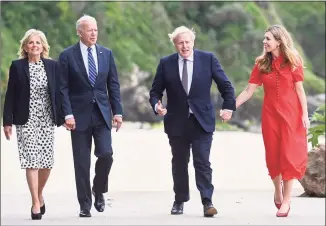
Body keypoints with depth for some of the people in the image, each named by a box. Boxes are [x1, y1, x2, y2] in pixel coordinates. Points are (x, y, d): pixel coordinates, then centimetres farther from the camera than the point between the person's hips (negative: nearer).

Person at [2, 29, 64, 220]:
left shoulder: (52, 66, 6)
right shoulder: (17, 66, 1)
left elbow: (58, 92, 7)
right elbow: (10, 95, 0)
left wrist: (62, 117, 2)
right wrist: (7, 121, -4)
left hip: (48, 120, 2)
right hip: (26, 120, -2)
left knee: (47, 161, 2)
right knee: (31, 161, -6)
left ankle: (39, 194, 27)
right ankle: (36, 203, -1)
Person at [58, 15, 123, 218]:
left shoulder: (107, 54, 7)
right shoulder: (67, 55, -2)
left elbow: (114, 85, 9)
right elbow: (63, 88, -4)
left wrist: (118, 111, 2)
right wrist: (68, 114, -12)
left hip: (102, 114, 2)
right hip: (80, 115, -2)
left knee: (106, 154, -10)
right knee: (82, 162, 1)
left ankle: (99, 190, 17)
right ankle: (85, 205, 10)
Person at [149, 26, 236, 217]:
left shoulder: (208, 59, 0)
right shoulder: (166, 63, 1)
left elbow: (225, 85, 3)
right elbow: (155, 91, 7)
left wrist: (229, 106, -9)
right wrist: (157, 105, -13)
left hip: (202, 121, -2)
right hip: (177, 122, 2)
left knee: (203, 163, -8)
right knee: (179, 163, 11)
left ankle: (207, 202, -7)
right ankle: (180, 200, 23)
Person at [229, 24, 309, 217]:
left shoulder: (293, 62, -4)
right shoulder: (262, 64, 3)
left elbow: (300, 89, -4)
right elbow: (249, 91, 3)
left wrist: (305, 114, -9)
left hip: (290, 113, -3)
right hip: (270, 114, 3)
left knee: (289, 154, -4)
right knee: (273, 154, 7)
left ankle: (286, 200, -2)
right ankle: (278, 190, 29)